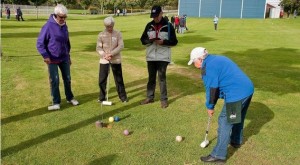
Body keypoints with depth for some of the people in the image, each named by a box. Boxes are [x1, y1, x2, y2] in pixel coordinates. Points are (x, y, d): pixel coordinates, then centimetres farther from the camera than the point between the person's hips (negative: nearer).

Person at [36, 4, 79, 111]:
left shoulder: (64, 26, 4)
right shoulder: (48, 26, -15)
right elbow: (40, 43, -13)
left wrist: (68, 56, 18)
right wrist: (45, 56, -22)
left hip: (64, 58, 5)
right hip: (52, 59, -5)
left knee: (67, 79, 13)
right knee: (54, 80, -2)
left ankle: (70, 98, 30)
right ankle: (56, 103, 9)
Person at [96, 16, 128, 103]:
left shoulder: (118, 34, -1)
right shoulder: (101, 35, 0)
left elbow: (121, 46, -9)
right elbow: (98, 48, -2)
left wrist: (111, 53, -19)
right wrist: (105, 55, -18)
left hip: (116, 60, -1)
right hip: (104, 60, 1)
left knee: (119, 79, 5)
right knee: (102, 79, 4)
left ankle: (123, 96, 17)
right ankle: (102, 97, 19)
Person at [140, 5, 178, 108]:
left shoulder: (168, 26, -4)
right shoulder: (149, 25, 6)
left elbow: (174, 41, -4)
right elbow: (142, 39, 8)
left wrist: (163, 42, -19)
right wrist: (149, 40, -13)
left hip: (163, 57, -4)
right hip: (151, 56, 4)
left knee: (162, 78, 0)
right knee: (151, 77, 13)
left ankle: (164, 99, 11)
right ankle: (150, 97, 25)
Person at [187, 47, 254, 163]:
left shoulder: (208, 67, -11)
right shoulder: (218, 59, 20)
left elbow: (211, 89, -9)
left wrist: (210, 106, 6)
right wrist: (212, 104, 22)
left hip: (236, 94, -10)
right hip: (248, 88, 10)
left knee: (225, 122, -3)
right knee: (238, 117, 28)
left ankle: (219, 155, 4)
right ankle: (236, 141, 48)